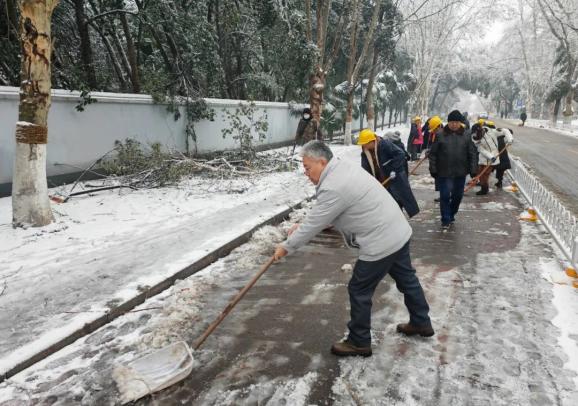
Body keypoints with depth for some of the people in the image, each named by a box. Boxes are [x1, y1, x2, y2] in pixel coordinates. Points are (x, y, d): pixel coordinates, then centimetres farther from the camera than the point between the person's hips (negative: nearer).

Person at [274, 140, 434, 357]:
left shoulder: (334, 187, -23)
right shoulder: (343, 168, 9)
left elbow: (314, 225, -15)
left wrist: (286, 246, -3)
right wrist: (301, 225, 16)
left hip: (381, 243, -10)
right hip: (398, 233, 10)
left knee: (359, 291, 5)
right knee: (407, 279, 25)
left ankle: (359, 342, 20)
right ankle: (421, 323, 45)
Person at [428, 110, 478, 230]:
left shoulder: (466, 135, 2)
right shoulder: (440, 135, -4)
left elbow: (472, 153, 4)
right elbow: (433, 153, -1)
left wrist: (473, 169, -1)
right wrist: (433, 169, -5)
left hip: (460, 172, 3)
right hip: (444, 172, -3)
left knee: (458, 196, 14)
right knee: (445, 196, -2)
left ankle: (451, 215, 36)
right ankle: (445, 221, 8)